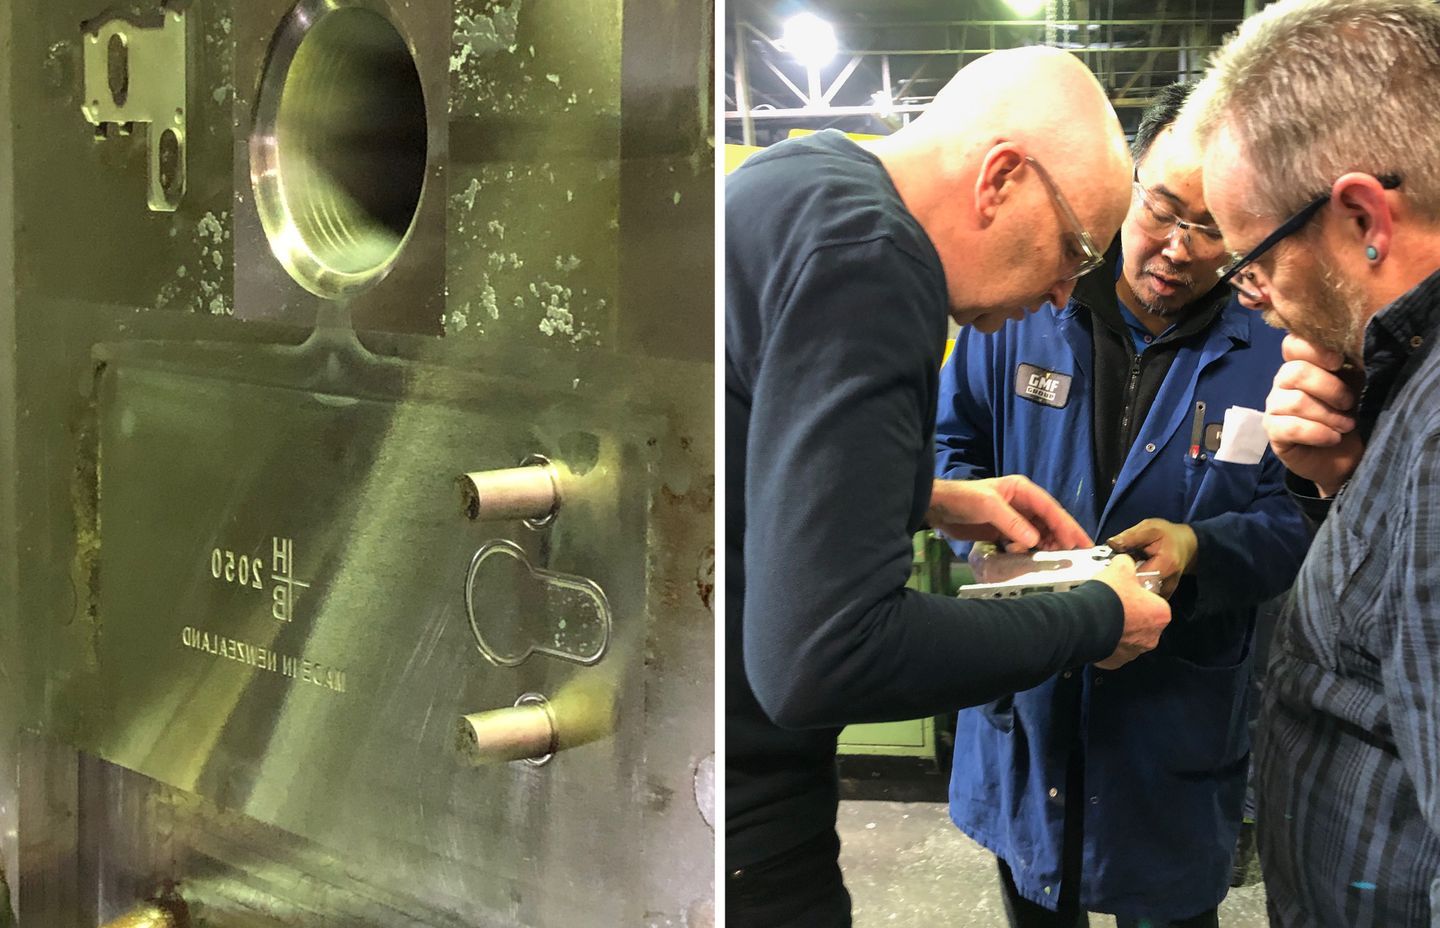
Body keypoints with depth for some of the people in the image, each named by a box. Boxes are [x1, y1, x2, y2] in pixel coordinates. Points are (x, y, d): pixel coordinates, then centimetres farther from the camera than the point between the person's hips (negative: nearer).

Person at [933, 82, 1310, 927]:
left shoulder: (1275, 353, -8)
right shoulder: (1023, 311, -3)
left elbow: (1297, 520, -8)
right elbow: (951, 445, 7)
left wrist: (1200, 549, -27)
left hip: (1180, 724, -2)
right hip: (1025, 704, 2)